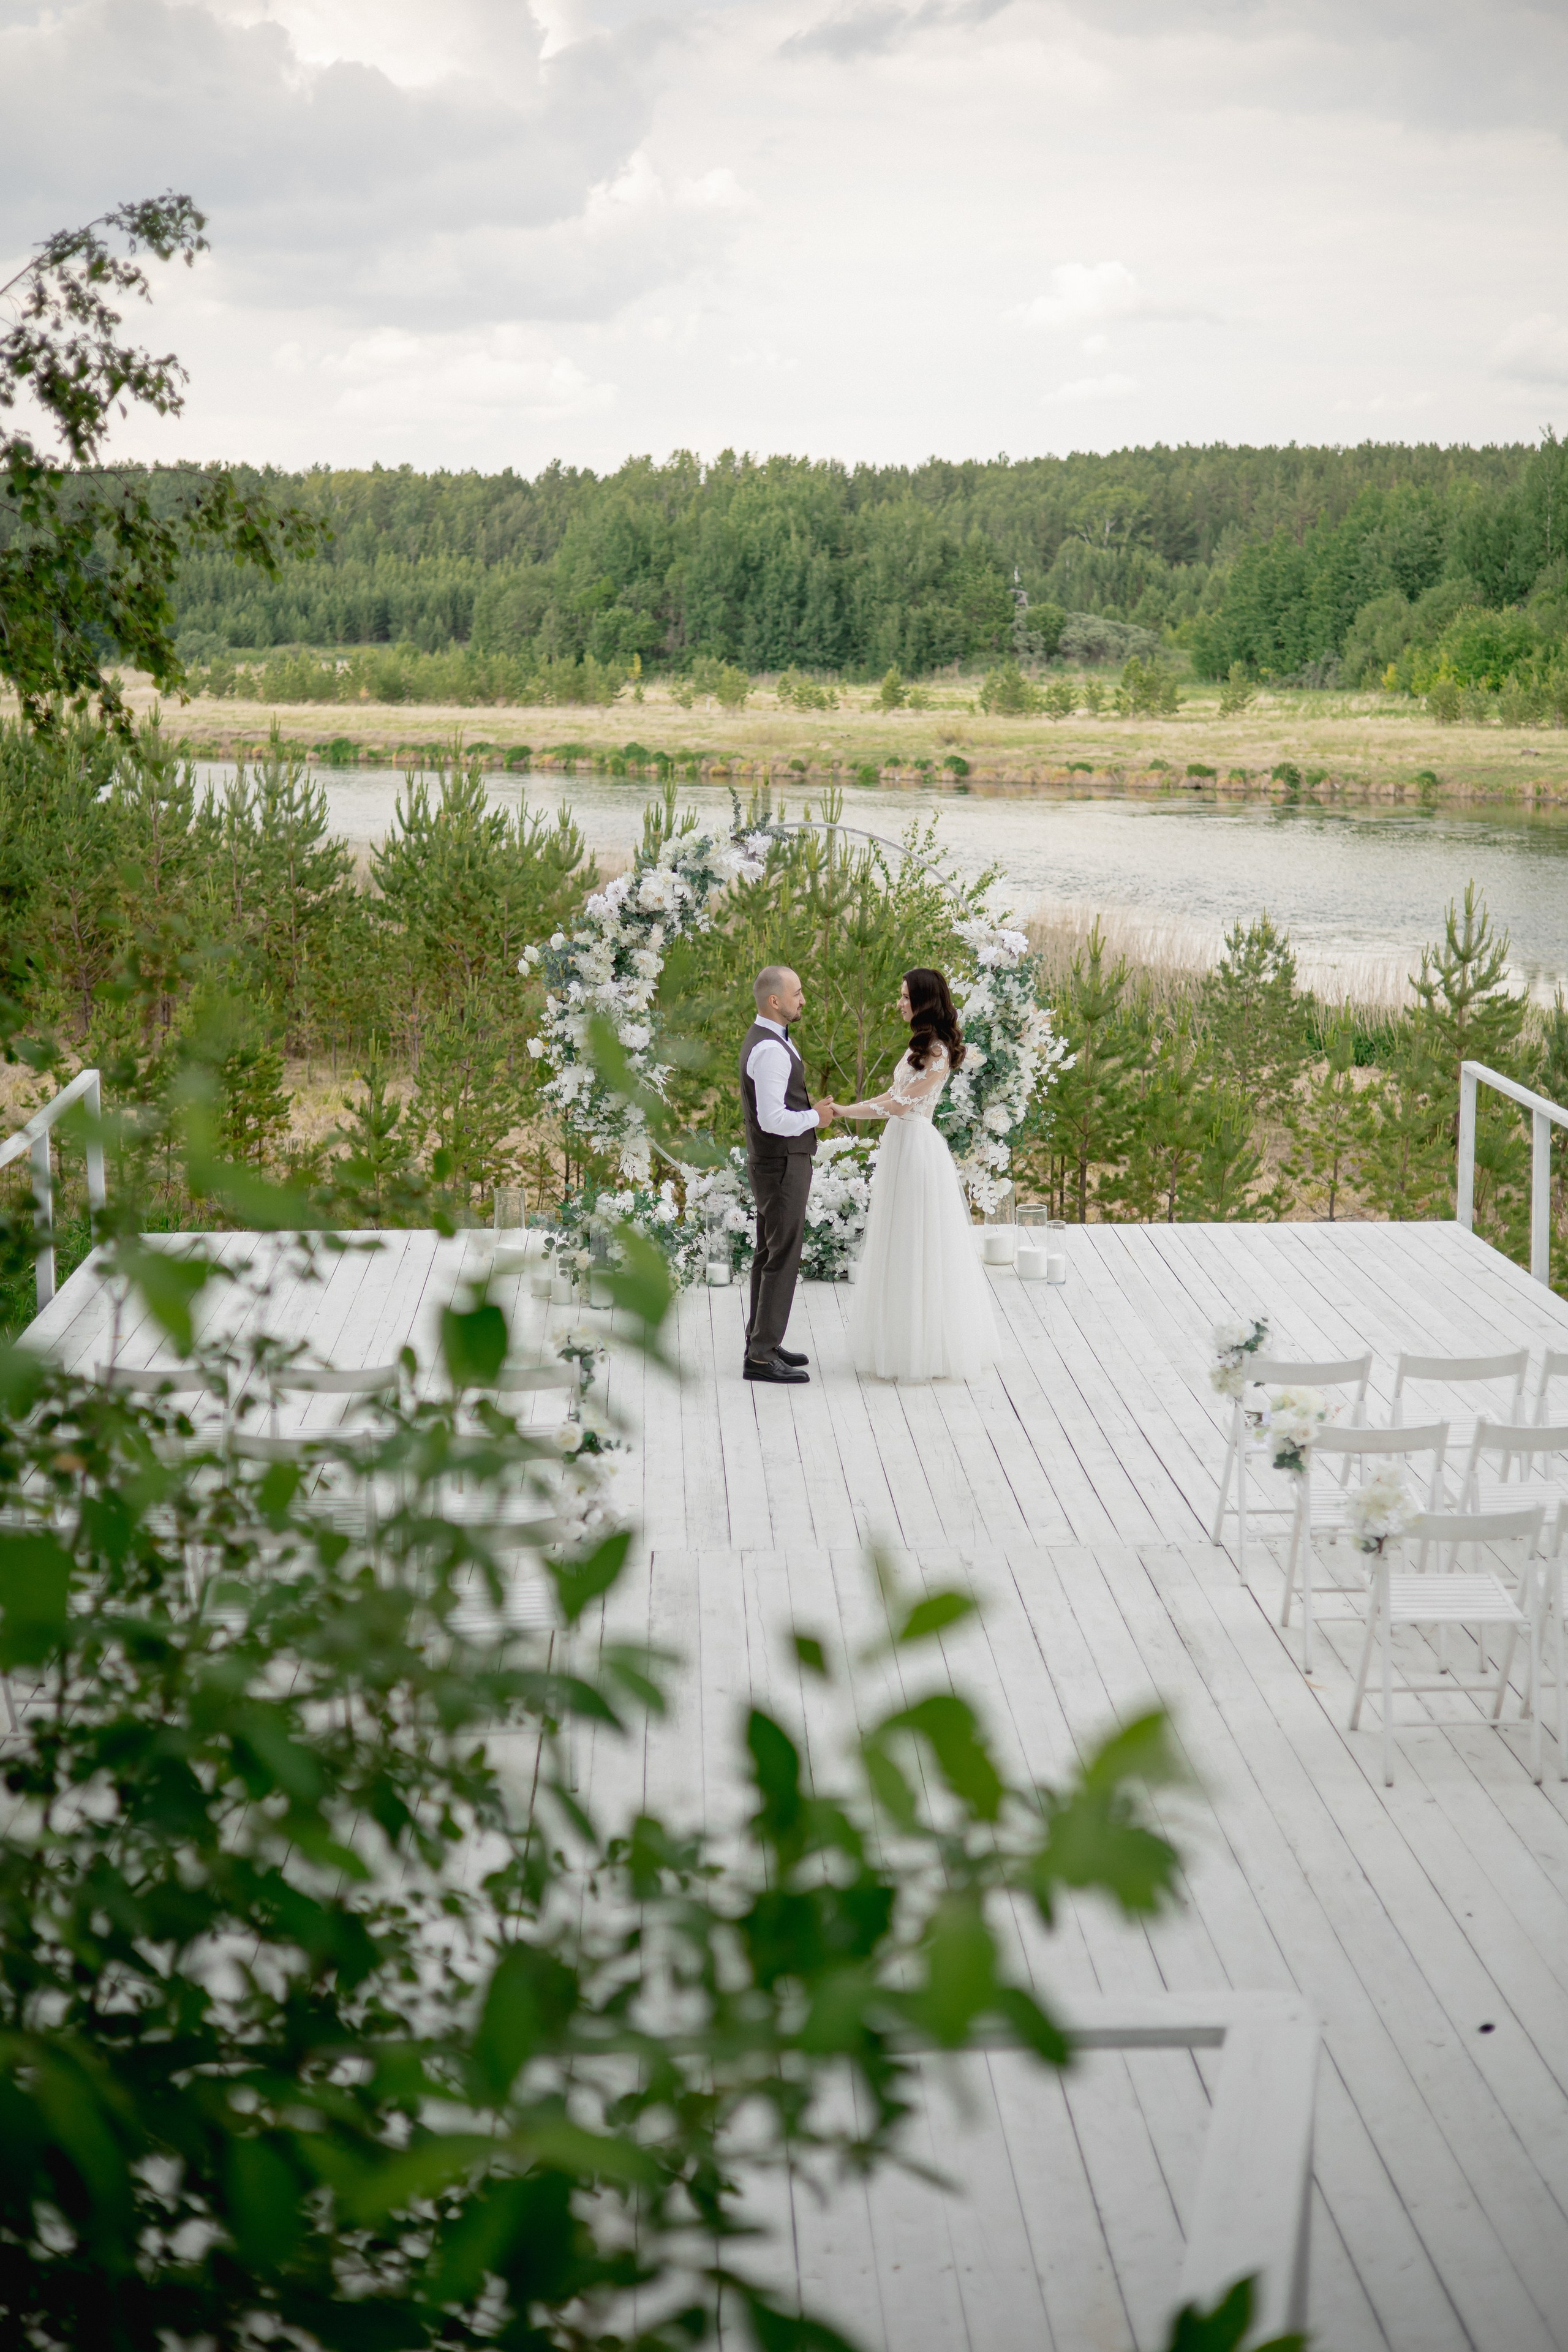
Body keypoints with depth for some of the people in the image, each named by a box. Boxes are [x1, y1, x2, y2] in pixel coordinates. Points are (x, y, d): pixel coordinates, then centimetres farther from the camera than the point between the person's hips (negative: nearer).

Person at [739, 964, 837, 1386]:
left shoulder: (766, 1040, 11)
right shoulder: (771, 1050, -22)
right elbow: (772, 1119, -28)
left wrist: (811, 1107, 8)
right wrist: (815, 1117, -14)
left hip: (772, 1162, 11)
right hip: (782, 1165, -11)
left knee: (769, 1255, 16)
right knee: (783, 1259, -6)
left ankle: (762, 1342, 24)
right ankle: (762, 1356, -3)